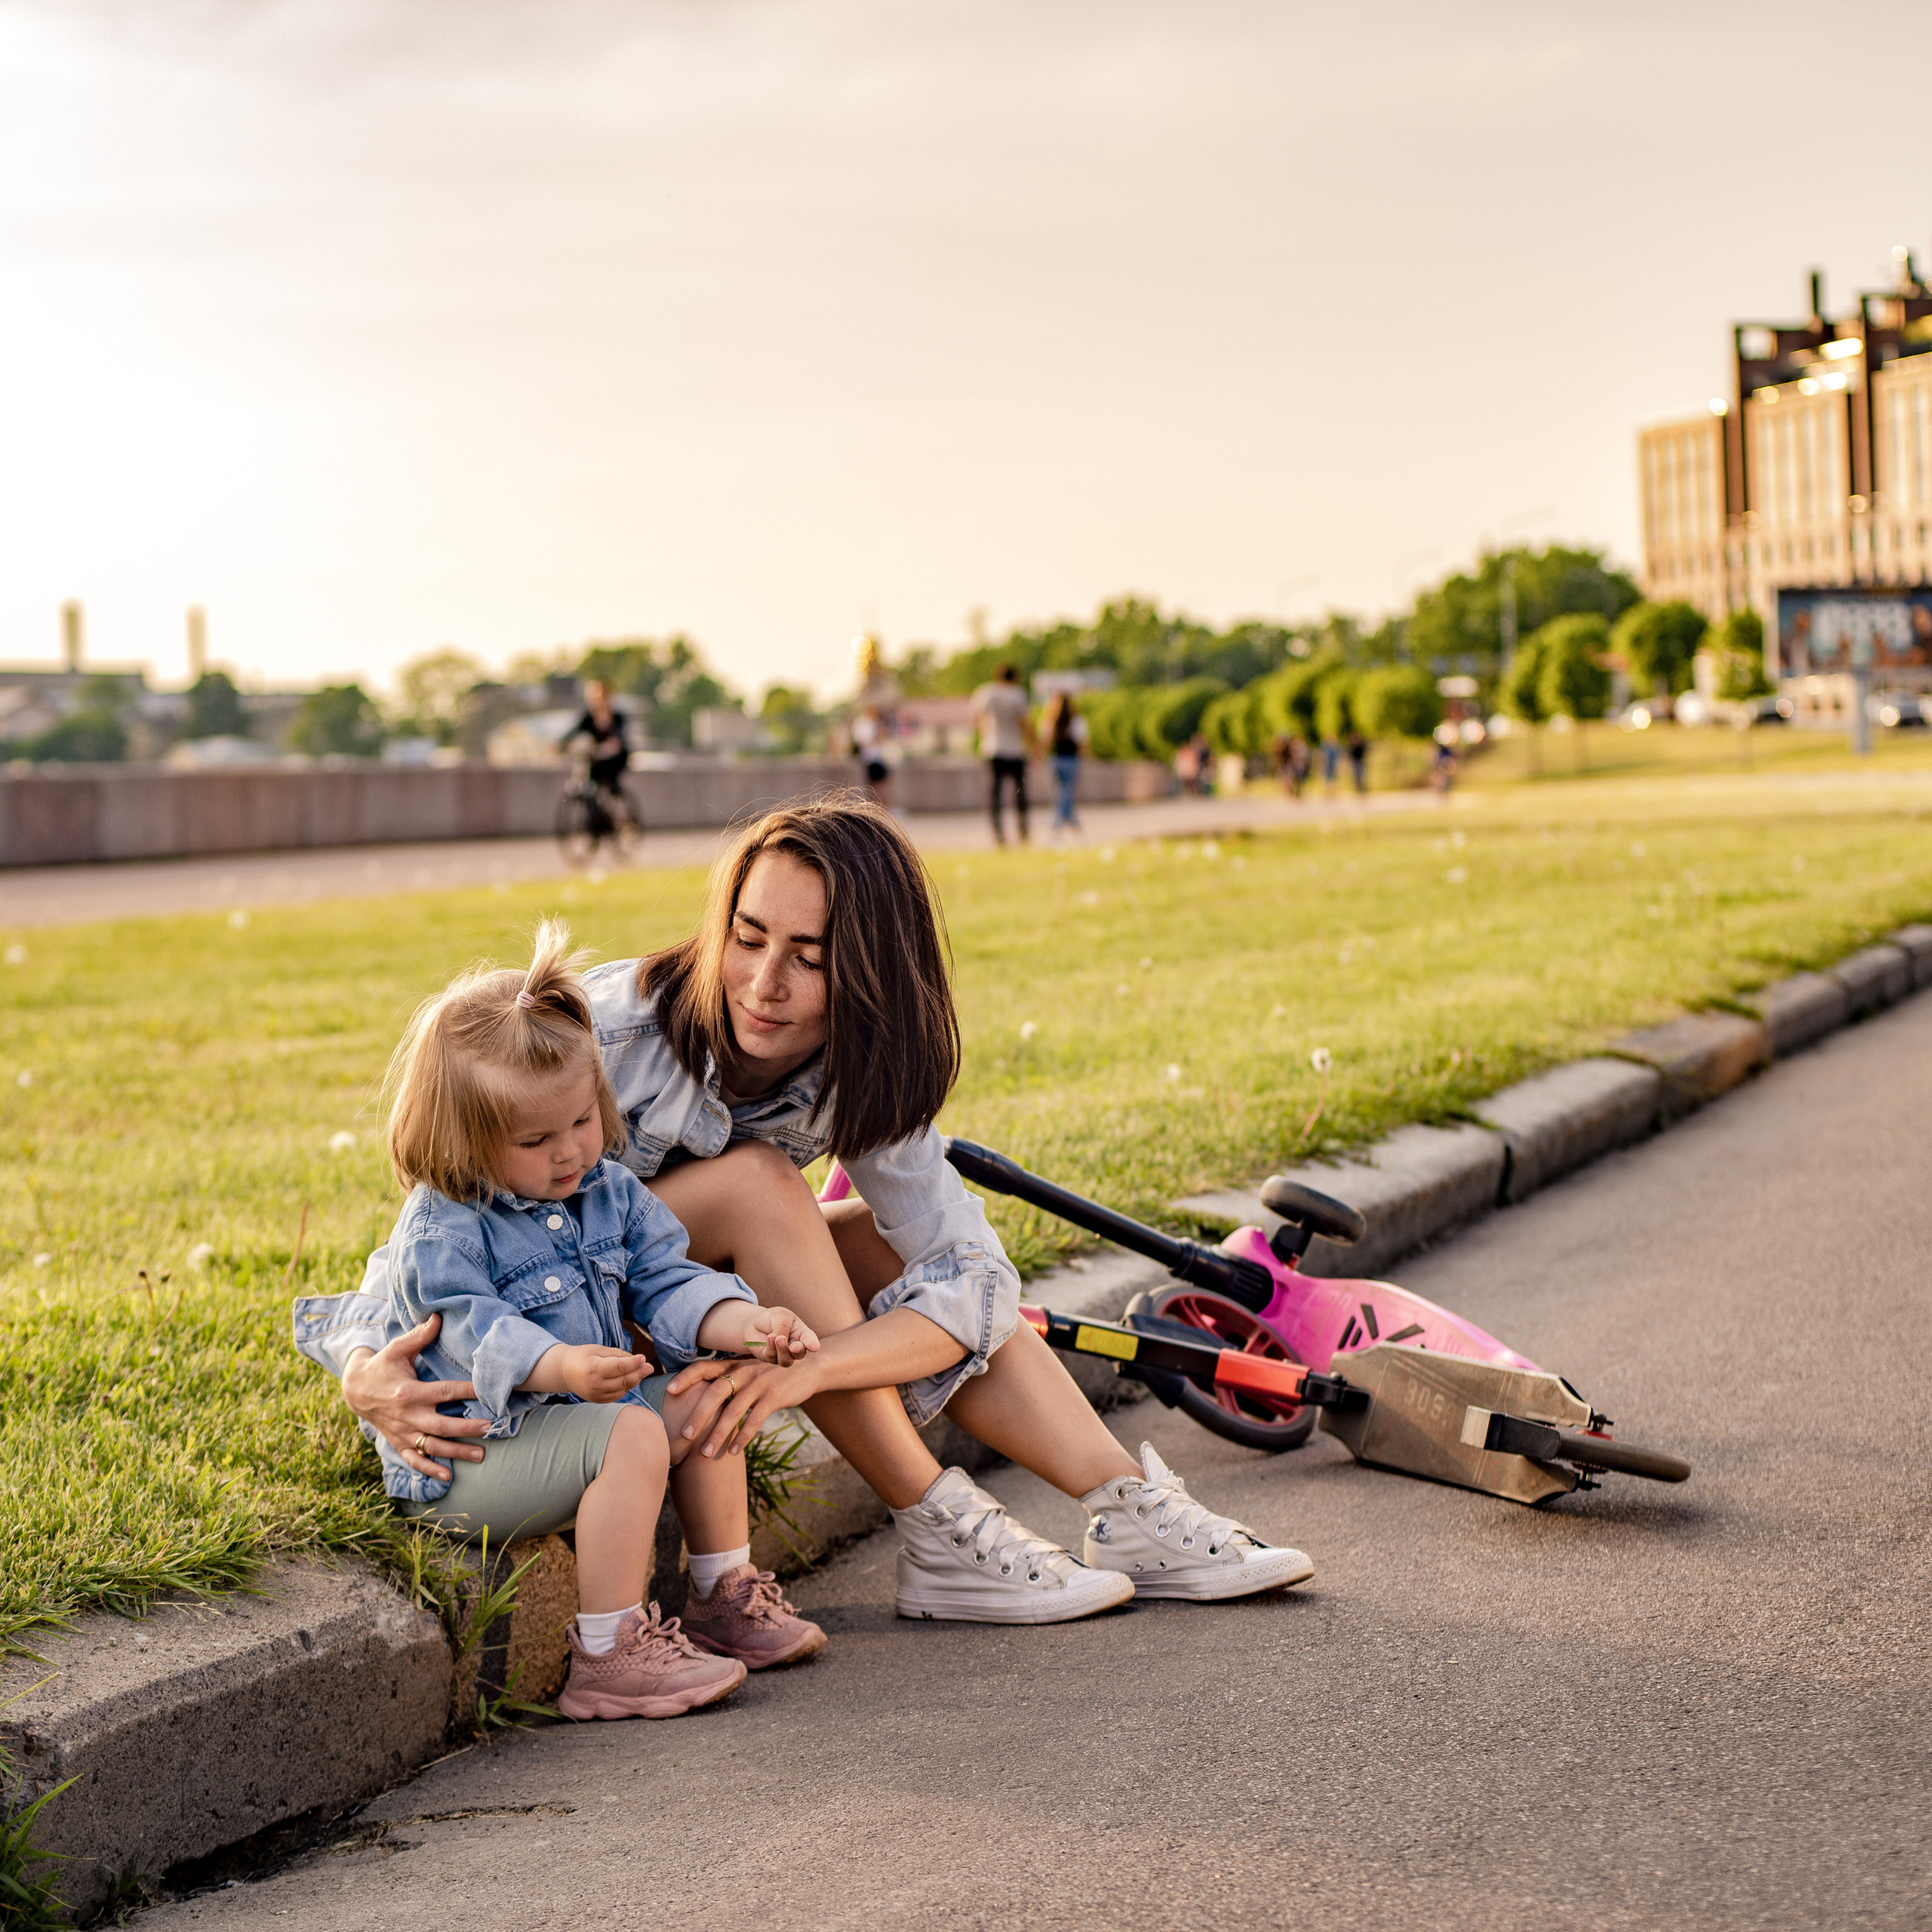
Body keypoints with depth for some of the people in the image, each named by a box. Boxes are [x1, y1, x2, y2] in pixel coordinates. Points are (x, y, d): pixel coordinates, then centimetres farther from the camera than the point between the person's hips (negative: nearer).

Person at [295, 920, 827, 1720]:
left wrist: (748, 1322, -16)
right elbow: (475, 1334, -29)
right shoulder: (441, 1228, -18)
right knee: (631, 1435, -28)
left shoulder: (609, 1192, 5)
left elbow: (665, 1284, 4)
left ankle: (728, 1597, 13)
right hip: (463, 1461, -8)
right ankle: (608, 1656, -24)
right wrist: (565, 1366, -48)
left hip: (575, 1413, 8)